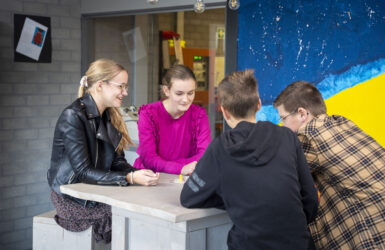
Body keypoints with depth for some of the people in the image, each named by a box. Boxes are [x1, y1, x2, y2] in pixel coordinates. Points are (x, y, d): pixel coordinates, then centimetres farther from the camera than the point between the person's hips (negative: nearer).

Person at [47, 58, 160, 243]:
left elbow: (117, 162, 8)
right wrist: (129, 178, -29)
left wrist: (139, 174, -14)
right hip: (74, 201, -7)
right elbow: (82, 172, -20)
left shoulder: (109, 116, 11)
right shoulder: (73, 117, -15)